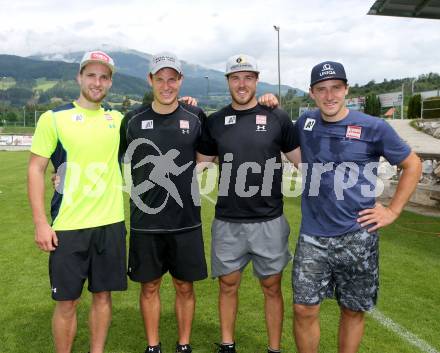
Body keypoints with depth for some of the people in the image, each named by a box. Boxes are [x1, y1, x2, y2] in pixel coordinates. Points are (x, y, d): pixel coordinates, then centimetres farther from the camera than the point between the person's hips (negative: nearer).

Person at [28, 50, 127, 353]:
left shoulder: (118, 120, 9)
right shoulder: (54, 118, -2)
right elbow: (36, 169, -3)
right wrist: (40, 222, -9)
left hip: (110, 223, 3)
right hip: (68, 225, -3)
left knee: (103, 295, 12)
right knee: (67, 301, 6)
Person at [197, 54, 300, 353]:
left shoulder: (277, 118, -1)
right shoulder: (215, 122, 5)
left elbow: (302, 160, 4)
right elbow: (200, 163, 13)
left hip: (269, 221, -1)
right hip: (227, 222, 2)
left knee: (272, 287, 10)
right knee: (228, 284, 13)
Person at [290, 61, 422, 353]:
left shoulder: (374, 128, -6)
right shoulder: (305, 123, 4)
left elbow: (413, 165, 5)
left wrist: (393, 211, -1)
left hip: (357, 237, -1)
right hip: (312, 236, 2)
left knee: (353, 310, 14)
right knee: (304, 309, 2)